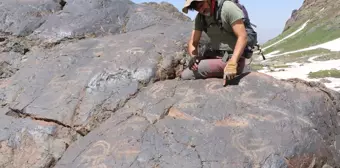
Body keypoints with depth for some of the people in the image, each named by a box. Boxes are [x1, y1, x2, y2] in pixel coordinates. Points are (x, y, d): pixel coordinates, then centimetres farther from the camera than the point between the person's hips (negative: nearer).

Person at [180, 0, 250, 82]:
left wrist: (232, 63, -34)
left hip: (233, 58, -7)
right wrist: (194, 57, -17)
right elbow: (193, 43, 7)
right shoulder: (200, 17, 7)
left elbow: (243, 37, -21)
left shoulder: (228, 7, -13)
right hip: (216, 57, 7)